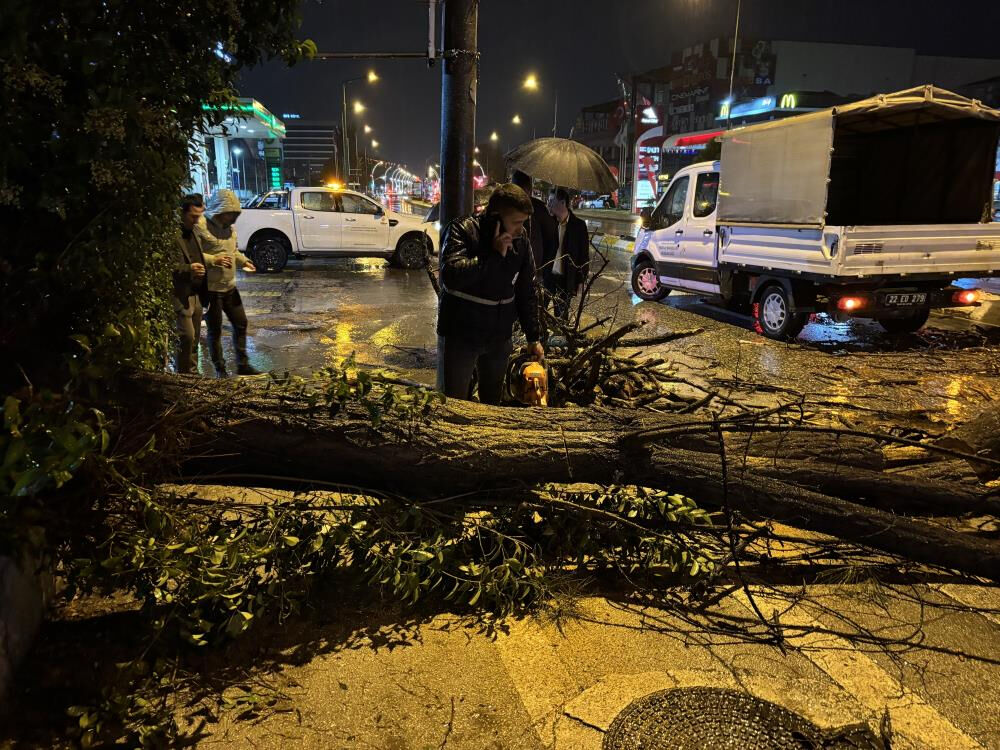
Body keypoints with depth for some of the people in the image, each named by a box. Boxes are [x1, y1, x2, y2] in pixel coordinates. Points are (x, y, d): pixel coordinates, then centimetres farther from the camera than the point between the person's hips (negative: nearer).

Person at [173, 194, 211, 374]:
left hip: (197, 294, 9)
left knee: (194, 338, 12)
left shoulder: (194, 233, 16)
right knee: (187, 336, -11)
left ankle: (193, 374, 21)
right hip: (181, 295, -8)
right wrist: (188, 269, -28)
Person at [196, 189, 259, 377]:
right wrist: (213, 260, -29)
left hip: (230, 286, 8)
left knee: (240, 324, 13)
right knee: (215, 330, 6)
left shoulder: (229, 227, 10)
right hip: (211, 289, -7)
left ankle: (242, 365, 26)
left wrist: (244, 261, 5)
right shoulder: (201, 227, -16)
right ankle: (220, 369, 18)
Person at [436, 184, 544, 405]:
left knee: (492, 402, 16)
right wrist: (494, 255, -27)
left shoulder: (520, 239, 0)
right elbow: (451, 275, -30)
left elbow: (527, 292, 8)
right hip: (460, 334, -4)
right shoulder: (462, 230, -14)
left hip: (499, 336, 4)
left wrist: (533, 338, 10)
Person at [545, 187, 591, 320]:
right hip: (549, 276, 2)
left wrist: (581, 280, -6)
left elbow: (584, 255, -3)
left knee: (562, 313, 7)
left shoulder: (579, 225, -6)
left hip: (566, 279, -2)